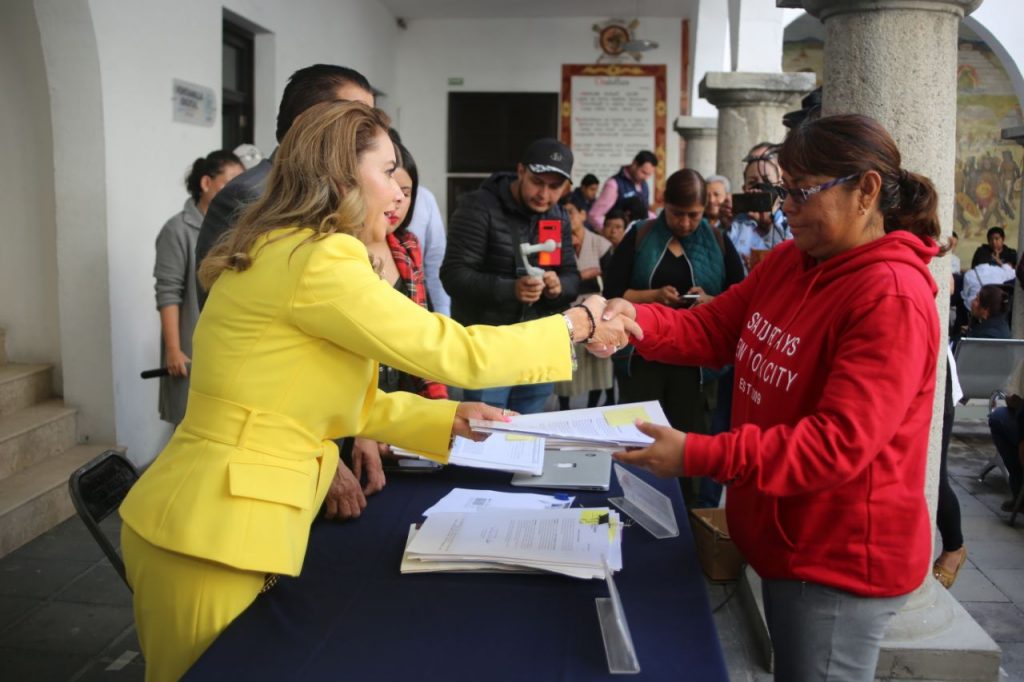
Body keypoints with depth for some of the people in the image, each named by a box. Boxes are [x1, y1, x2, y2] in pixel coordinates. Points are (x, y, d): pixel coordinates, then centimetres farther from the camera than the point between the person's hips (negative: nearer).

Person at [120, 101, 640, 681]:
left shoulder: (283, 251, 12)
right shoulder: (318, 260, -20)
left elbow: (353, 402, 15)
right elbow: (454, 352, -17)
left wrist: (451, 419, 8)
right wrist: (575, 325, -5)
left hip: (218, 515, 9)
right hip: (215, 528, -9)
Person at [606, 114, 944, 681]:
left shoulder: (893, 299, -25)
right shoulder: (789, 261, 4)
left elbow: (839, 444, -31)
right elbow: (711, 331, 2)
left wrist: (697, 455, -36)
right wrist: (634, 319, -18)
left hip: (841, 559, -9)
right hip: (788, 539, 9)